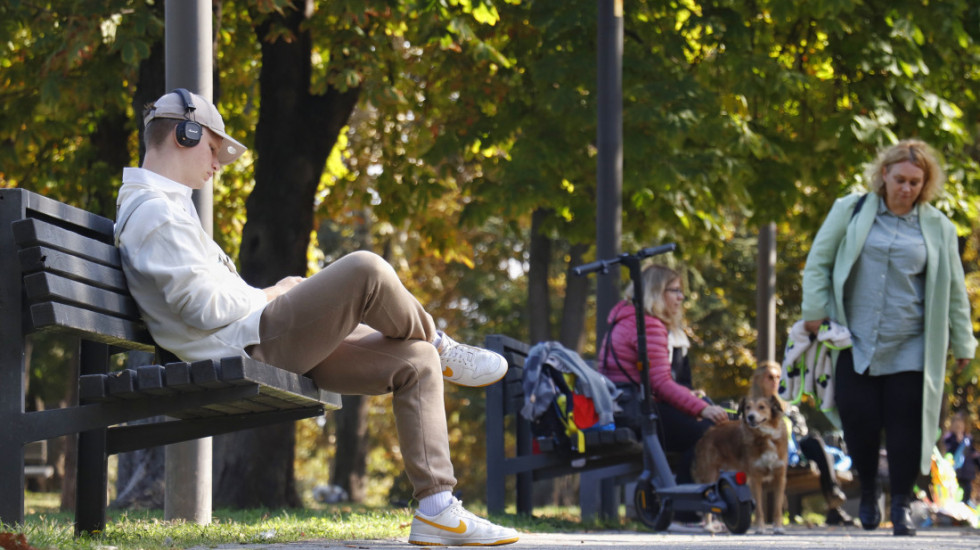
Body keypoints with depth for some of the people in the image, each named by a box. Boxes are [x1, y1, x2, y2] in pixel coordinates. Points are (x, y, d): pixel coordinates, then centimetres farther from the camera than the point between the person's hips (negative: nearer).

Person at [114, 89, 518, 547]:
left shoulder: (161, 206, 23)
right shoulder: (156, 212, -12)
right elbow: (204, 307, -19)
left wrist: (268, 294, 12)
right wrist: (269, 297, -4)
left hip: (266, 348, 11)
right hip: (247, 347, -11)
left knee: (416, 363, 5)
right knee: (366, 271, -28)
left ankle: (436, 509, -1)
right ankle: (441, 349, 3)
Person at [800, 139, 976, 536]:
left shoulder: (937, 227, 8)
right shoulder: (850, 211, 5)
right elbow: (818, 262, 8)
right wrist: (815, 311, -2)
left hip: (909, 349, 0)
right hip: (855, 343, 0)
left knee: (905, 425, -5)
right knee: (858, 418, -3)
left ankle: (902, 504, 7)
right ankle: (867, 493, 20)